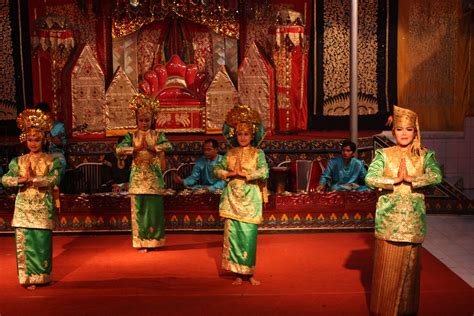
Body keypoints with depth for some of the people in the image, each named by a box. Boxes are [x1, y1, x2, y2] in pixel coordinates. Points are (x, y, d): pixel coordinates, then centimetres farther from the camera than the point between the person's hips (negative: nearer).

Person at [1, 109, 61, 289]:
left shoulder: (51, 161, 1)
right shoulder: (18, 161, 8)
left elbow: (55, 179, -16)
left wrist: (32, 179, -21)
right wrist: (22, 179, -20)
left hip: (42, 208, -2)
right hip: (23, 208, 2)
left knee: (42, 242, 1)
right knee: (24, 242, 1)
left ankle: (42, 277, 15)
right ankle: (28, 278, 12)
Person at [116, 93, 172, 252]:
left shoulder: (157, 135, 5)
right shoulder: (132, 136, 7)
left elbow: (168, 145, -14)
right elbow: (119, 149, -8)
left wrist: (151, 148, -25)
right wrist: (136, 149, -18)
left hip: (154, 175, 0)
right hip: (138, 176, 1)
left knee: (154, 208, 0)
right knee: (139, 209, 1)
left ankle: (154, 240, 11)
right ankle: (142, 241, 7)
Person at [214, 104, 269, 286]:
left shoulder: (258, 153, 2)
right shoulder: (230, 153, 11)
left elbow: (264, 172, -11)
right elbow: (217, 170, 9)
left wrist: (243, 172, -12)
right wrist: (230, 173, -8)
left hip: (250, 198, -2)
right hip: (232, 198, 2)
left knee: (249, 235, -4)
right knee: (232, 233, -1)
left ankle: (249, 273, 8)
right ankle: (237, 273, 9)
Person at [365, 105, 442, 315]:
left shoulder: (424, 156, 5)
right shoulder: (384, 155, 3)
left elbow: (437, 176, -13)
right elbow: (370, 178, -11)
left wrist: (410, 179, -18)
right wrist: (395, 180, -16)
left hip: (413, 219, 1)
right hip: (389, 217, -1)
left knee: (409, 266, 8)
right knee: (387, 268, 1)